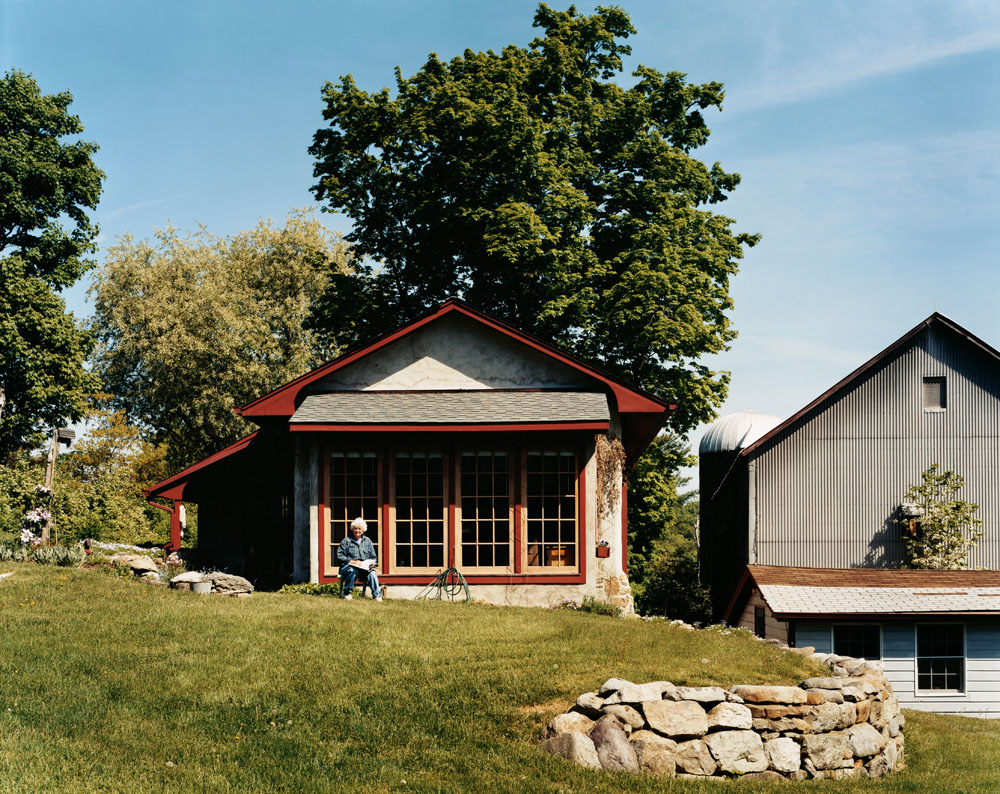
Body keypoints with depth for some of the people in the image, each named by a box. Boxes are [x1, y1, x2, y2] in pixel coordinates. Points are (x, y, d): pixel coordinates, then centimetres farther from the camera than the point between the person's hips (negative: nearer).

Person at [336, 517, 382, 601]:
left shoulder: (367, 541, 20)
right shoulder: (346, 541, 9)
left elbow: (373, 557, 20)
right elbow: (339, 556, 1)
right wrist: (351, 561, -12)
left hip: (365, 568, 2)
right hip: (349, 566, -2)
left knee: (372, 573, -31)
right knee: (352, 571, -39)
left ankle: (377, 595, -34)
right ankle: (347, 593, -21)